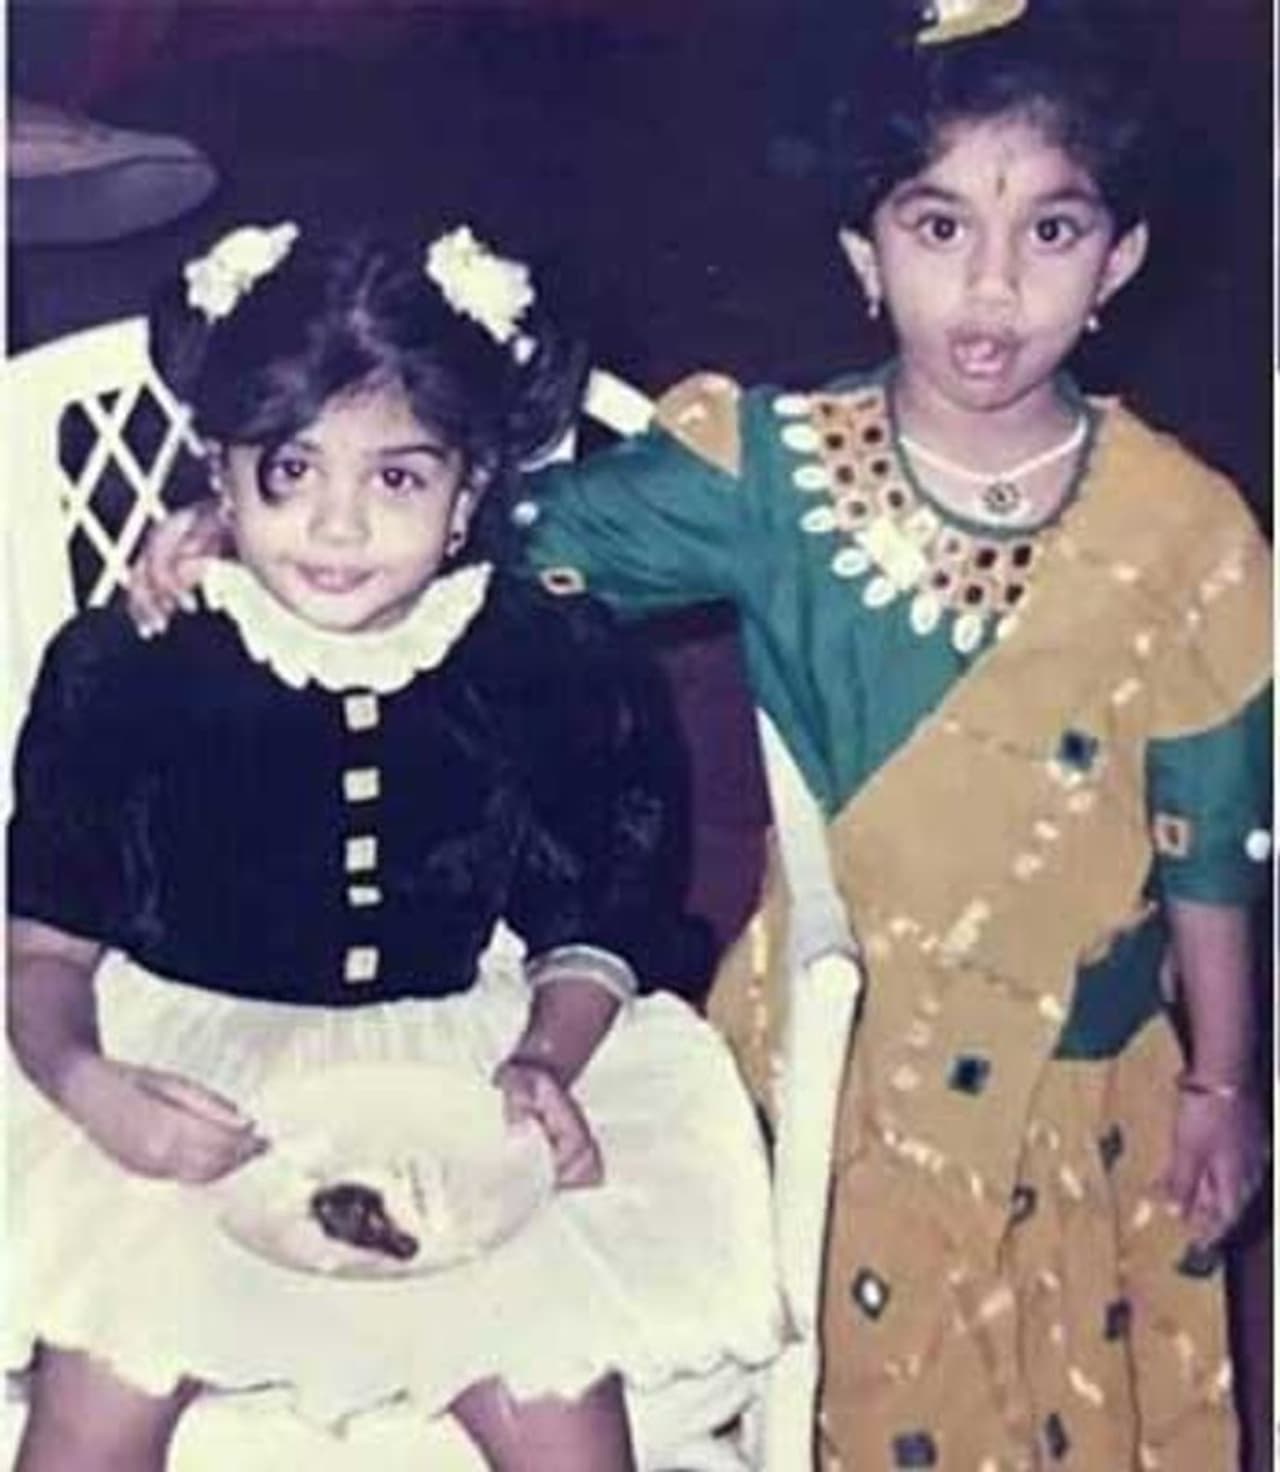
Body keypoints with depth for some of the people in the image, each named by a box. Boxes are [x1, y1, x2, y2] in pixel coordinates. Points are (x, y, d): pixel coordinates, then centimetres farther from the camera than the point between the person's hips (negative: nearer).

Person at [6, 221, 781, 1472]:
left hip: (465, 1078, 1)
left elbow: (591, 935, 5)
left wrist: (545, 1064, -14)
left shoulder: (564, 673, -7)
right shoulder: (120, 670, -7)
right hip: (191, 1082, 0)